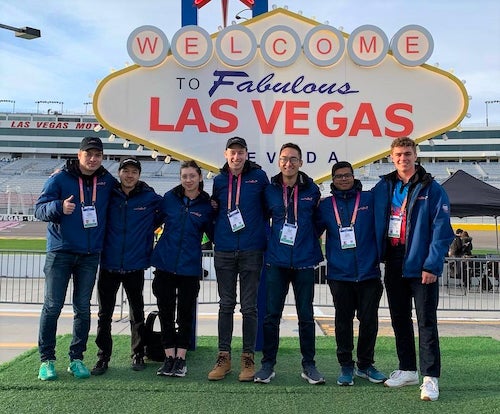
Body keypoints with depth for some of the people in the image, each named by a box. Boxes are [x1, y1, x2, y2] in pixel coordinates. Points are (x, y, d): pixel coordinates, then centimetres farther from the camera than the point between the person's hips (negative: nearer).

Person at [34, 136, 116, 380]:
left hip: (90, 254, 3)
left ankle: (76, 358, 17)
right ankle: (46, 359, 11)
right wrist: (59, 207, -26)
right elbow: (39, 209, -6)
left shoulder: (107, 181, 6)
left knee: (83, 307, 7)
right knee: (52, 306, -1)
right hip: (60, 251, -3)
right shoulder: (60, 178, -3)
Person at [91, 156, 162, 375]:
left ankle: (138, 355, 24)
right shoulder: (108, 195, 0)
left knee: (137, 313, 11)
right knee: (104, 314, 6)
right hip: (108, 265, 1)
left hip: (135, 266, -1)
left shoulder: (150, 198, -3)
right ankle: (103, 357, 18)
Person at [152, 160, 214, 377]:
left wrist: (218, 214, -9)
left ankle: (181, 358, 18)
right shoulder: (170, 197, 2)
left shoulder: (206, 205, -1)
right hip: (165, 263, 2)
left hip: (190, 267, -1)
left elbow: (213, 233, 5)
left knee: (186, 314, 6)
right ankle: (169, 357, 18)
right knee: (165, 312, 7)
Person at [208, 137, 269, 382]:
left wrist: (263, 235, 5)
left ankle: (248, 357, 15)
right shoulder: (219, 181, 7)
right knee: (226, 305, 8)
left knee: (249, 306, 4)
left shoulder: (259, 176, -1)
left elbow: (269, 207, 7)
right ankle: (223, 357, 17)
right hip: (224, 251, 2)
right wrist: (215, 236, 9)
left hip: (251, 251, -2)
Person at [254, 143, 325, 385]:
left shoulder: (312, 190, 2)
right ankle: (268, 364, 17)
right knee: (271, 315, 4)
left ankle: (309, 365, 20)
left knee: (306, 316, 7)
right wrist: (270, 242, 7)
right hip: (276, 261, 0)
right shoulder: (270, 190, 2)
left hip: (304, 262, 0)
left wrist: (311, 244, 8)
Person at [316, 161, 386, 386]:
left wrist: (379, 256, 1)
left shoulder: (369, 199, 4)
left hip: (368, 272, 0)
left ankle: (365, 365, 23)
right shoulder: (325, 205, 7)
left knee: (369, 320, 6)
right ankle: (346, 366, 21)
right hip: (339, 274, 0)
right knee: (343, 320, 8)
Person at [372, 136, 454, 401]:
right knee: (399, 319, 13)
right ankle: (407, 370, 26)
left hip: (421, 265, -5)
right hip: (393, 263, 5)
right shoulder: (383, 188, 8)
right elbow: (372, 223, 10)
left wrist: (432, 264, -16)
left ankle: (430, 377, 5)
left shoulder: (431, 189, -4)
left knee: (426, 321, -2)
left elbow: (442, 229, -9)